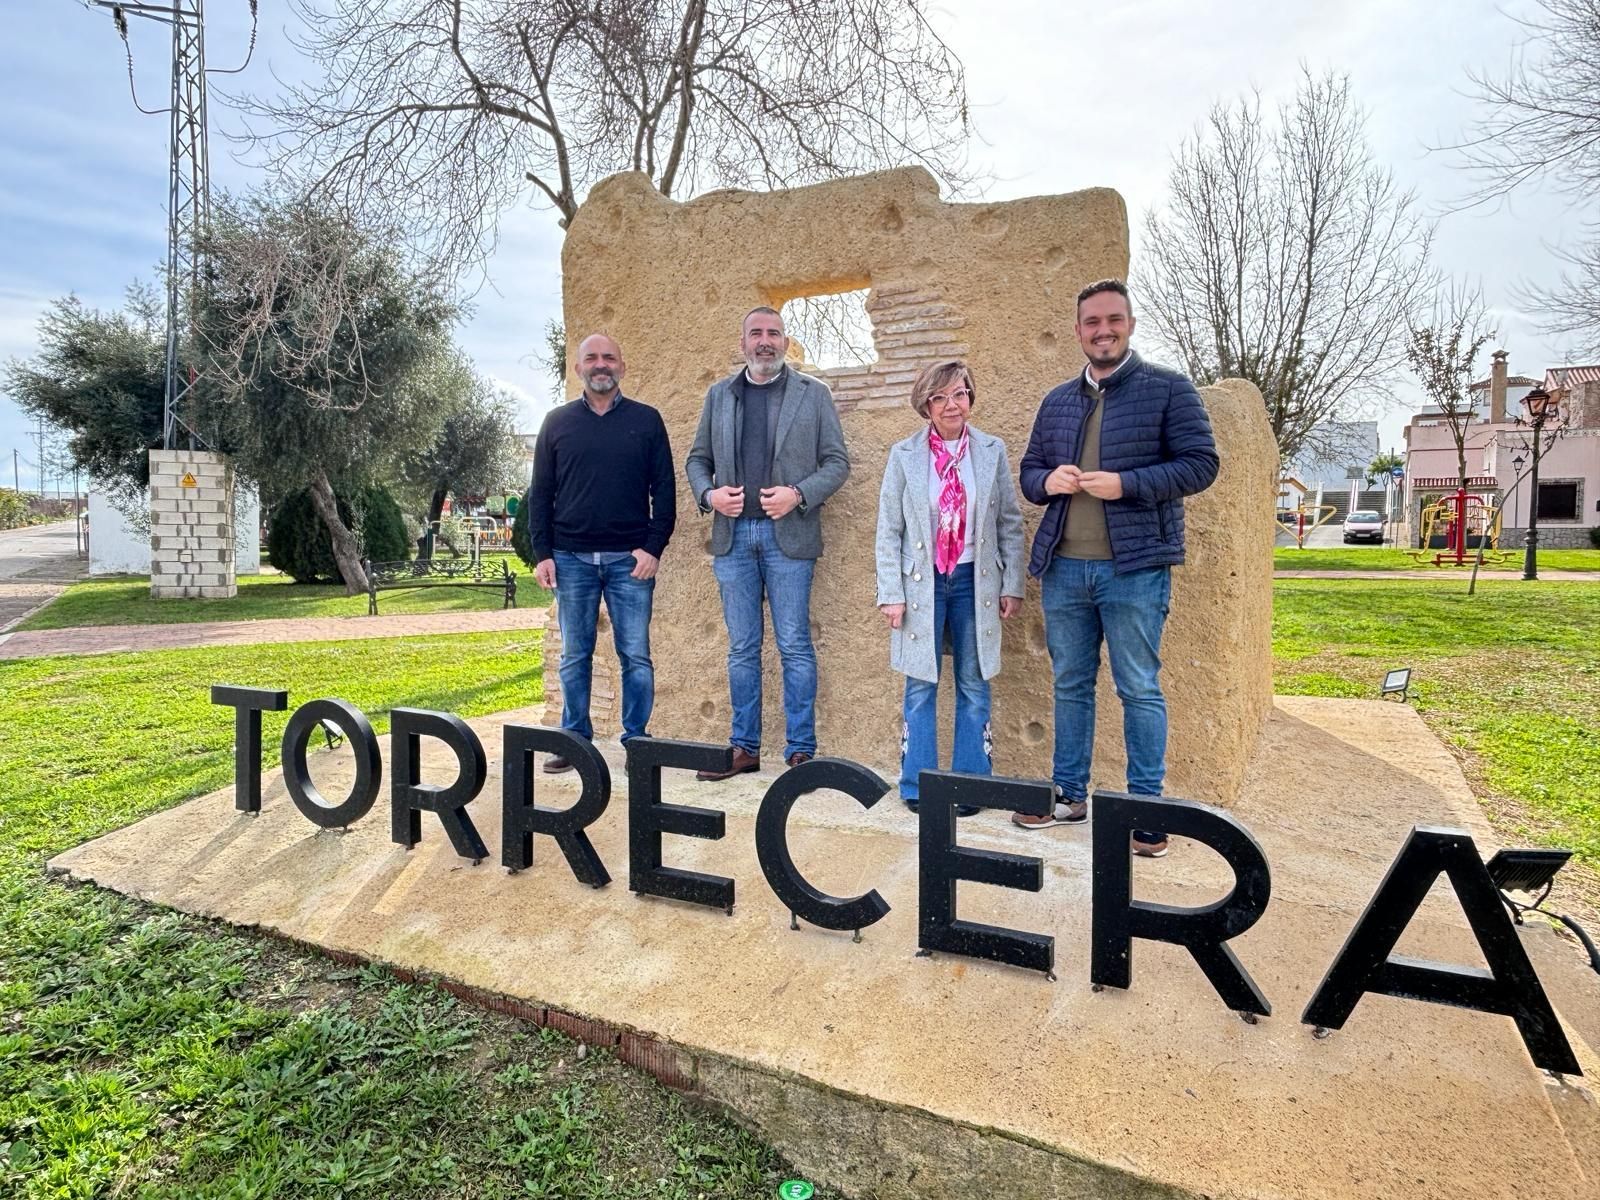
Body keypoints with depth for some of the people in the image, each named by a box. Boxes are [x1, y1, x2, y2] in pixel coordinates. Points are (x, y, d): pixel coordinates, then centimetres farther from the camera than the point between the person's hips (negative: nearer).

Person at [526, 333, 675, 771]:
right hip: (572, 559, 2)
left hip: (631, 559, -1)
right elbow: (540, 493, 9)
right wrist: (542, 553, 1)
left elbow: (664, 489, 3)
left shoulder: (646, 420, 6)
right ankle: (574, 740, 19)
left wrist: (655, 547, -6)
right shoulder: (557, 423, 10)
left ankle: (636, 740, 12)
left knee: (635, 656, 2)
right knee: (574, 657, 8)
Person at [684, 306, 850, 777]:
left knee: (794, 647, 0)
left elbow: (837, 462, 2)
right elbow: (697, 459, 15)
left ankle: (800, 751, 9)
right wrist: (708, 494, -5)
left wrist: (798, 494, -13)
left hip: (788, 535, -3)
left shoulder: (813, 394, 5)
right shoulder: (719, 395, 13)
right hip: (733, 534, 3)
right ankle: (744, 747, 18)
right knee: (741, 648, 8)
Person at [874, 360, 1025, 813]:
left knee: (974, 686, 7)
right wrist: (891, 594, -6)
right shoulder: (904, 455, 0)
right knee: (920, 686, 5)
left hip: (974, 581, 1)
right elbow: (889, 531, -1)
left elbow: (1010, 524, 6)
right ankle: (918, 786, 16)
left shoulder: (992, 452, 3)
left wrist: (1012, 585, 1)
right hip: (922, 582, -1)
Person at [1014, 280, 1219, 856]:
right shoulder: (1057, 401, 15)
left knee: (1140, 689, 2)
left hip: (1134, 567, -4)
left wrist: (1126, 484, -18)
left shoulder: (1167, 389, 1)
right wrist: (1048, 481, -5)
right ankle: (1069, 794, 24)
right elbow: (1029, 469, 19)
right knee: (1070, 684, 12)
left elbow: (1200, 463, -5)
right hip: (1063, 567, 5)